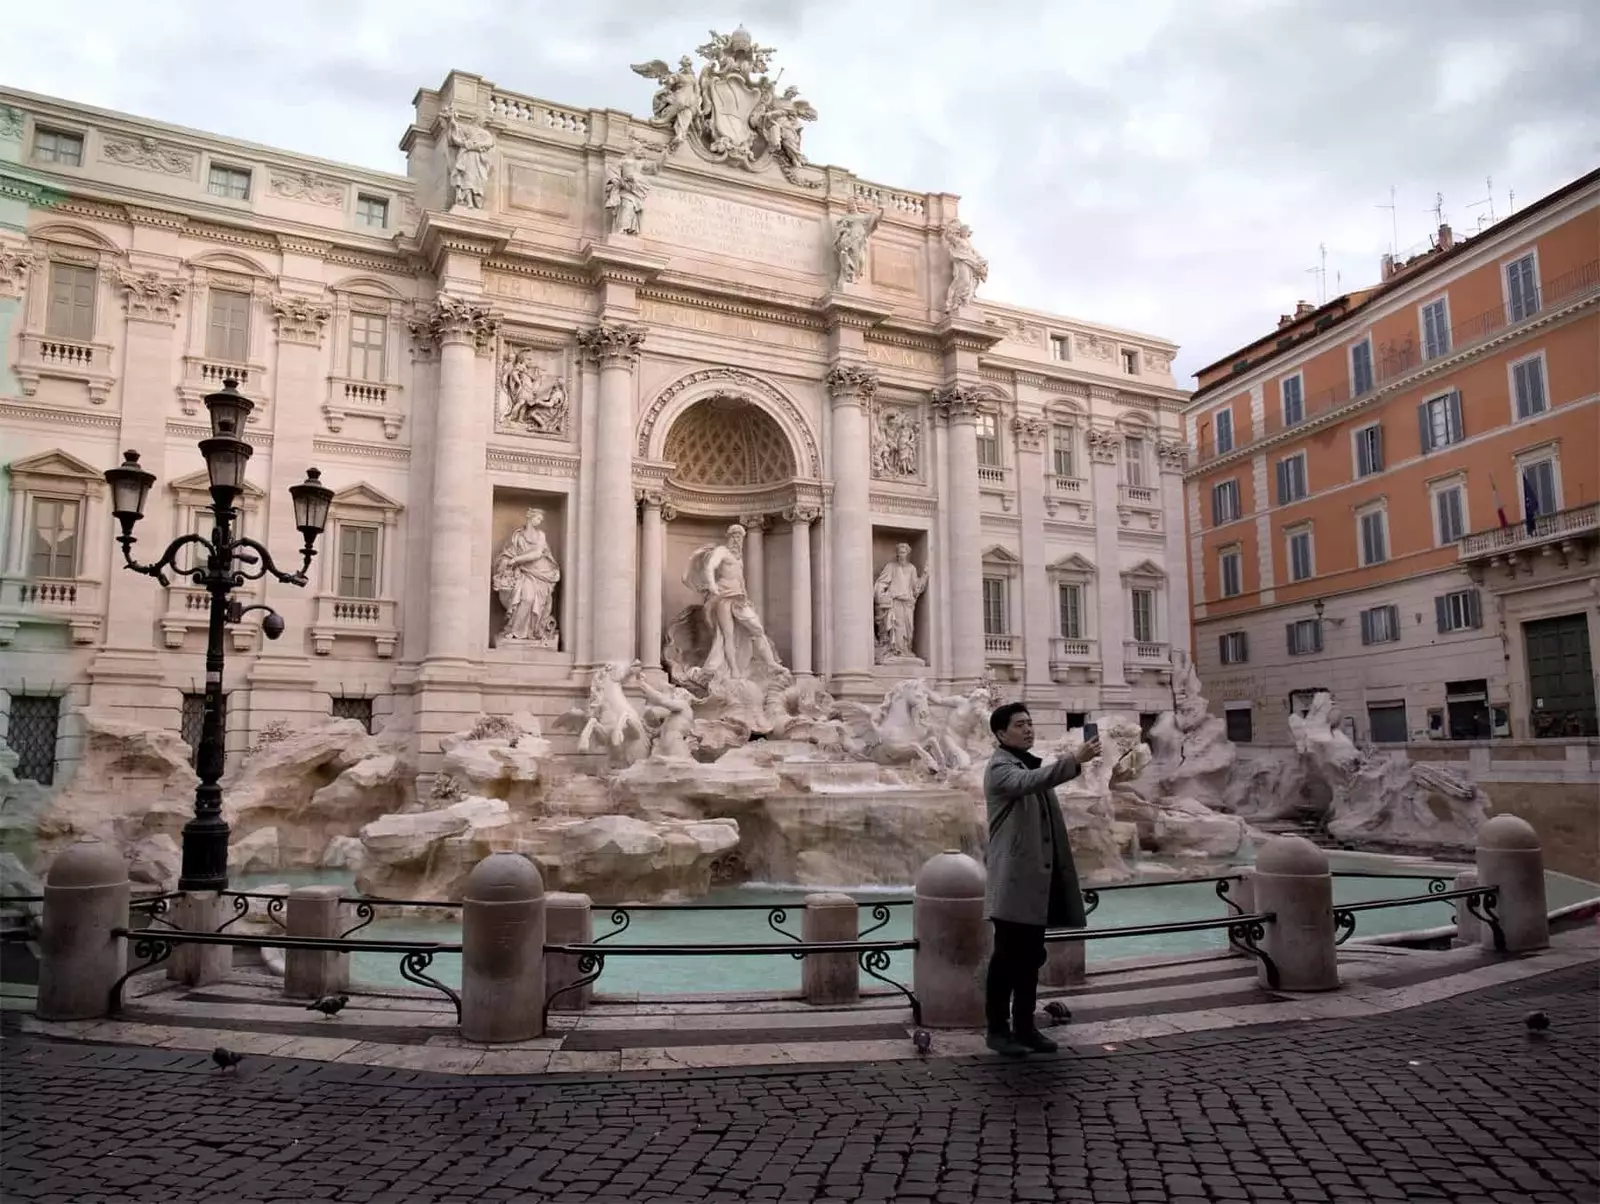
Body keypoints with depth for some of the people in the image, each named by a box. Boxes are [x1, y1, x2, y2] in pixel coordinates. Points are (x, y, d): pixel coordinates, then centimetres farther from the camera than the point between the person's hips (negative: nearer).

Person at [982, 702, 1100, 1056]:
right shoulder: (1000, 768, -11)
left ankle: (1025, 1026, 21)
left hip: (1038, 878, 8)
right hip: (1014, 880, -8)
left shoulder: (1032, 764, 17)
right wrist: (1075, 760, -44)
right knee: (1006, 958, -1)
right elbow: (1029, 782, -34)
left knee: (1031, 958, 13)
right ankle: (997, 1029, 9)